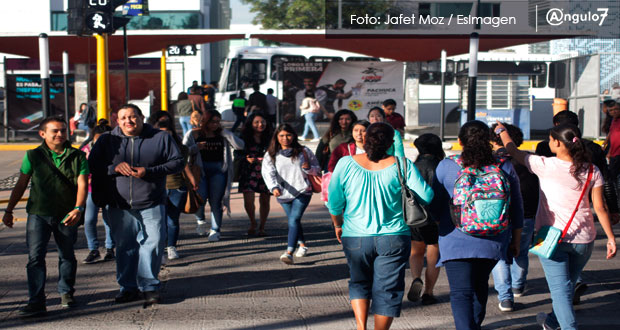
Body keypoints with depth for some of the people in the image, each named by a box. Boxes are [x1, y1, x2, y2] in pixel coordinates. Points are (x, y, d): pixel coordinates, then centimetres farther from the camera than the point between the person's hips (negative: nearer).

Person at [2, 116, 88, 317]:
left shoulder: (77, 156, 1)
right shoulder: (33, 156, 3)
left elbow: (82, 184, -5)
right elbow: (21, 184, 10)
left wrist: (78, 209, -21)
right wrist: (9, 210, 9)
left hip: (67, 215, 1)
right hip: (39, 213, 0)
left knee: (67, 256, 12)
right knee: (35, 256, -9)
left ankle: (66, 293, 32)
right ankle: (36, 302, -8)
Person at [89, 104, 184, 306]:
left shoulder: (161, 138, 3)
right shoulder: (107, 141, 10)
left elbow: (177, 162, 0)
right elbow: (92, 166, 7)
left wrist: (149, 171, -13)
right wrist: (115, 168, -12)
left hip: (151, 205, -2)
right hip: (119, 206, 2)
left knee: (153, 243, -8)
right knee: (124, 247, 7)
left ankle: (149, 286, 3)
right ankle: (128, 287, 17)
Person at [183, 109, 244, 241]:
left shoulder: (222, 135, 9)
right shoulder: (193, 134, 6)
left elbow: (240, 145, -4)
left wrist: (224, 131, -4)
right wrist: (196, 148, -14)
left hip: (218, 170, 1)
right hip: (199, 170, -1)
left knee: (216, 201, -2)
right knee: (200, 197, -14)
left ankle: (215, 230, 8)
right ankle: (200, 220, 17)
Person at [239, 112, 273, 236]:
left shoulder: (269, 139, 6)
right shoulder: (245, 138, 3)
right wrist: (247, 158, -13)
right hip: (249, 172, -1)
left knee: (264, 201, 3)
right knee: (248, 200, -11)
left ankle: (261, 227, 20)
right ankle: (253, 223, 17)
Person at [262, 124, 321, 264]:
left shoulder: (303, 152, 5)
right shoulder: (271, 155, 5)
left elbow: (317, 169, 11)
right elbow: (268, 173, -10)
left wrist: (308, 168, -12)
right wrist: (274, 187, -28)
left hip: (302, 192, -3)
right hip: (284, 194, 3)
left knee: (294, 220, -17)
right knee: (293, 221, 15)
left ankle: (289, 253, -26)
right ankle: (302, 245, 37)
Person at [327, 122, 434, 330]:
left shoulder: (346, 164, -6)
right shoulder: (402, 165, -9)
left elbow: (334, 202, 1)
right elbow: (426, 196, -9)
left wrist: (338, 225, 18)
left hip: (355, 237, 2)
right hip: (393, 239, -1)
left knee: (359, 283, 21)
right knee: (387, 290, 9)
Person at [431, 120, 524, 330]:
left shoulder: (446, 167, -6)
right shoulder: (505, 167, 1)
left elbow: (435, 207, 3)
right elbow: (516, 209, 7)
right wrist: (516, 240, 18)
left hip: (456, 241, -4)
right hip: (493, 242, 4)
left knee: (461, 292, -4)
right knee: (480, 284, 24)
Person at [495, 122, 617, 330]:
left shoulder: (545, 165, -10)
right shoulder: (592, 171, -1)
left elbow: (514, 152, 5)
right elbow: (600, 207, -1)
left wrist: (501, 131, 22)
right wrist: (611, 238, 6)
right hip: (583, 239, 5)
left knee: (560, 288, -2)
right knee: (568, 285, 22)